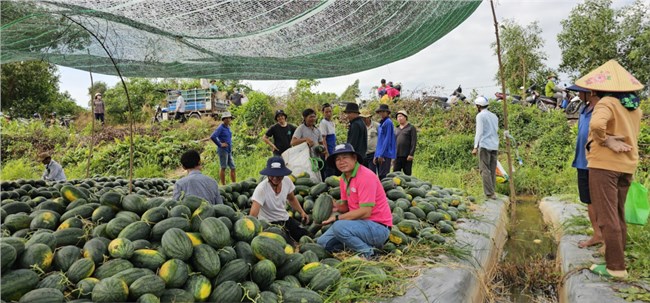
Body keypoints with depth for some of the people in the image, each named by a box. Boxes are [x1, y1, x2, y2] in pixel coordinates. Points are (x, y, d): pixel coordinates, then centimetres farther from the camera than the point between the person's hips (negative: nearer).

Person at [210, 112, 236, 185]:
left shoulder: (228, 127, 14)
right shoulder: (221, 128, -11)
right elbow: (212, 137, -24)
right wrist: (220, 144, -17)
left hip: (229, 151, 8)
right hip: (223, 150, -8)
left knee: (232, 168, 8)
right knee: (223, 168, -3)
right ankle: (223, 185, 3)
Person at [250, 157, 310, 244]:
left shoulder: (287, 181, -8)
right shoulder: (261, 189, -26)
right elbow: (253, 215, -33)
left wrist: (302, 212, 2)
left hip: (286, 219, 6)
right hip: (269, 223, -6)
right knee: (289, 244, -25)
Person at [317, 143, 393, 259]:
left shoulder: (365, 176, -19)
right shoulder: (344, 178, 7)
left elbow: (365, 212, -23)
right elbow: (346, 206, 12)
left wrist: (337, 218, -17)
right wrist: (337, 206, -12)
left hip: (378, 227, -9)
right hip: (361, 223, 9)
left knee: (339, 227, -30)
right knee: (323, 242, 6)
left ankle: (368, 252, -10)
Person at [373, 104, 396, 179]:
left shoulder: (388, 122, -8)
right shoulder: (381, 123, 19)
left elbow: (387, 139, -14)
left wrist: (381, 154, -17)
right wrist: (376, 155, 18)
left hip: (385, 154, -9)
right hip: (380, 154, 9)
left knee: (383, 175, -10)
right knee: (380, 175, 11)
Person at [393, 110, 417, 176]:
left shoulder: (411, 128, 2)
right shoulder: (396, 129, 18)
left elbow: (414, 142, -6)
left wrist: (411, 154, -14)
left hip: (407, 156, -5)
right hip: (397, 156, 5)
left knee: (407, 174, 1)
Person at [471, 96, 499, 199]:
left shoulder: (480, 116, -4)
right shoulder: (494, 116, 19)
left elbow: (479, 132, -11)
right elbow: (496, 131, 21)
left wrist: (475, 147, -13)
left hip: (484, 145, -7)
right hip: (494, 146, 7)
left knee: (484, 170, -7)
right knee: (492, 171, 7)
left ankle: (490, 193, -13)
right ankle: (492, 193, 5)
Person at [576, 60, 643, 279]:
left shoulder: (607, 103, -14)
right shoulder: (635, 107, 12)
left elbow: (596, 123, -34)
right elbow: (628, 134, 17)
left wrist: (606, 141, -20)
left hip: (605, 164, -8)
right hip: (627, 165, 8)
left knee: (607, 216, -2)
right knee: (618, 214, 18)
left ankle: (616, 267, 1)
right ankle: (617, 257, 28)